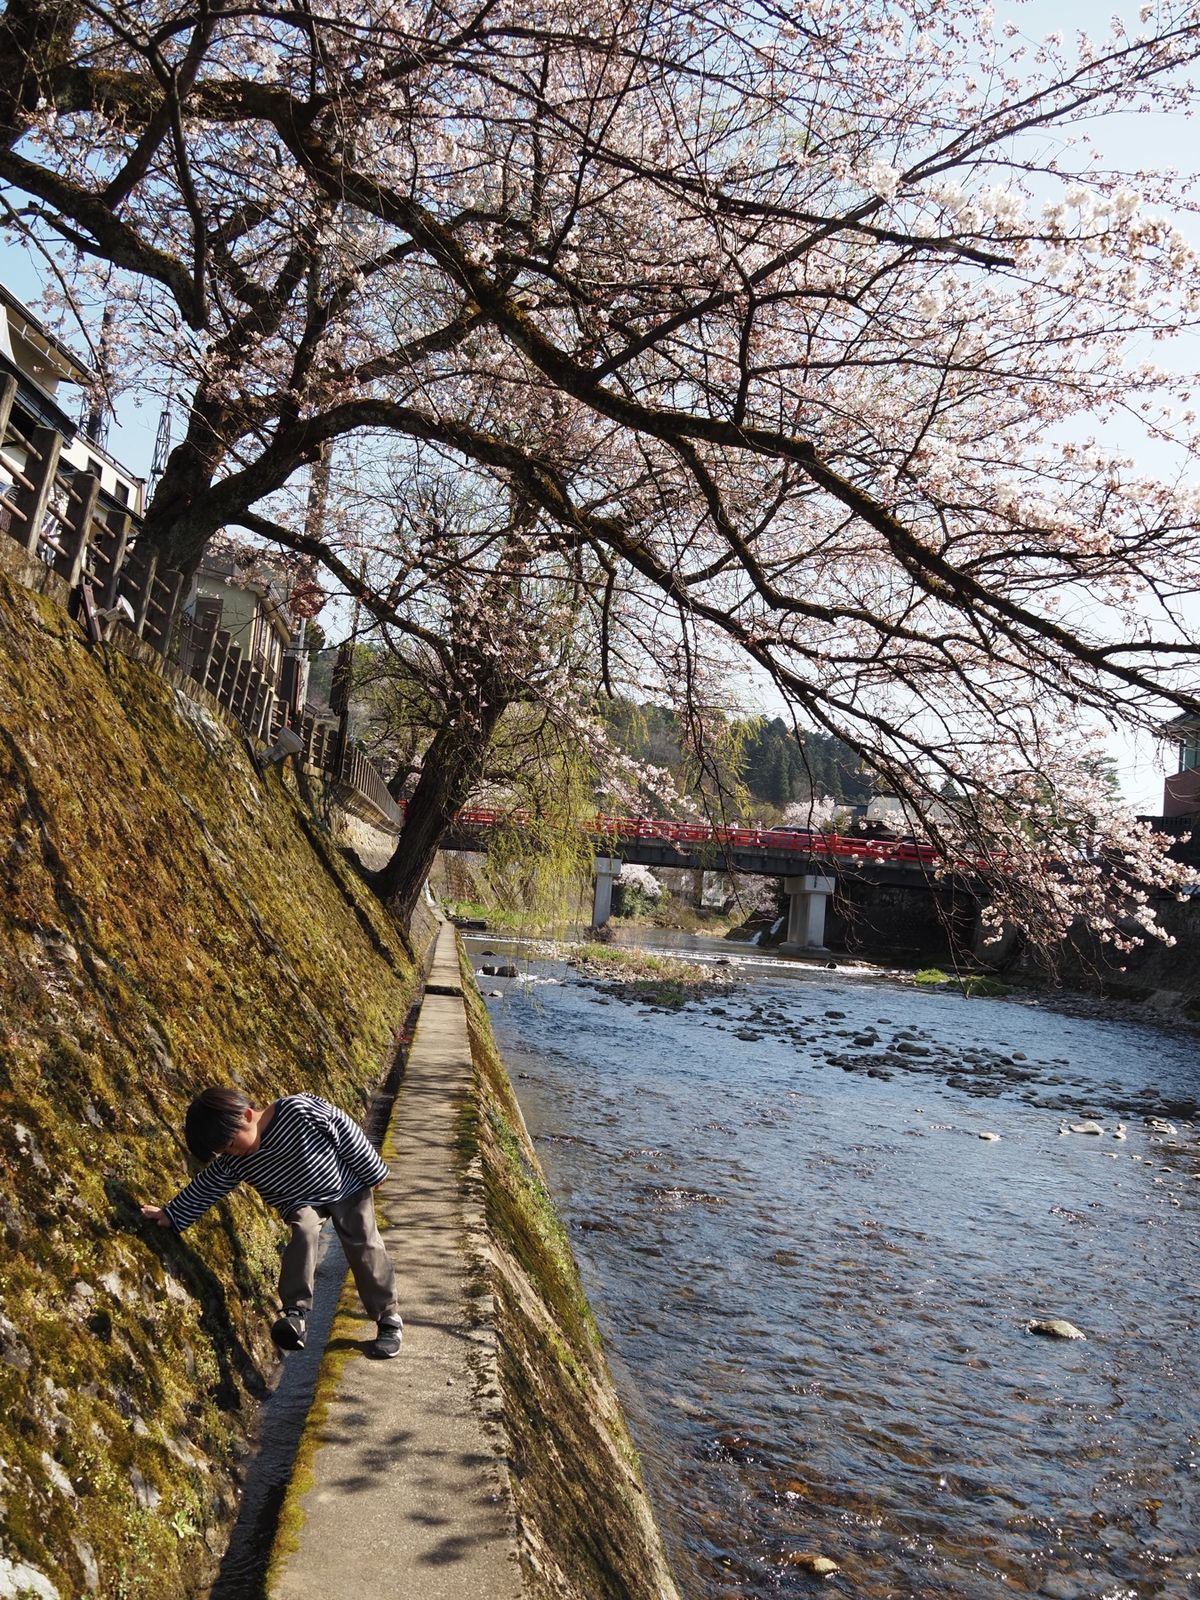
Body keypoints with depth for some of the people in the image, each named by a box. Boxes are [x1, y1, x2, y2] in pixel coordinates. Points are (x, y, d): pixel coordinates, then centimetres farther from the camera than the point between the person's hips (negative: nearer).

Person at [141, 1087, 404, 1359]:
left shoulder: (300, 1109, -28)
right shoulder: (233, 1163, -13)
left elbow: (345, 1131, -19)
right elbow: (204, 1188, 2)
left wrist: (372, 1172, -12)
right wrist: (172, 1215, 6)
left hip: (345, 1186, -3)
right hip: (302, 1202, 3)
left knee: (364, 1248, -7)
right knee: (302, 1232, -28)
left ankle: (389, 1320, 6)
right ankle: (297, 1312, -26)